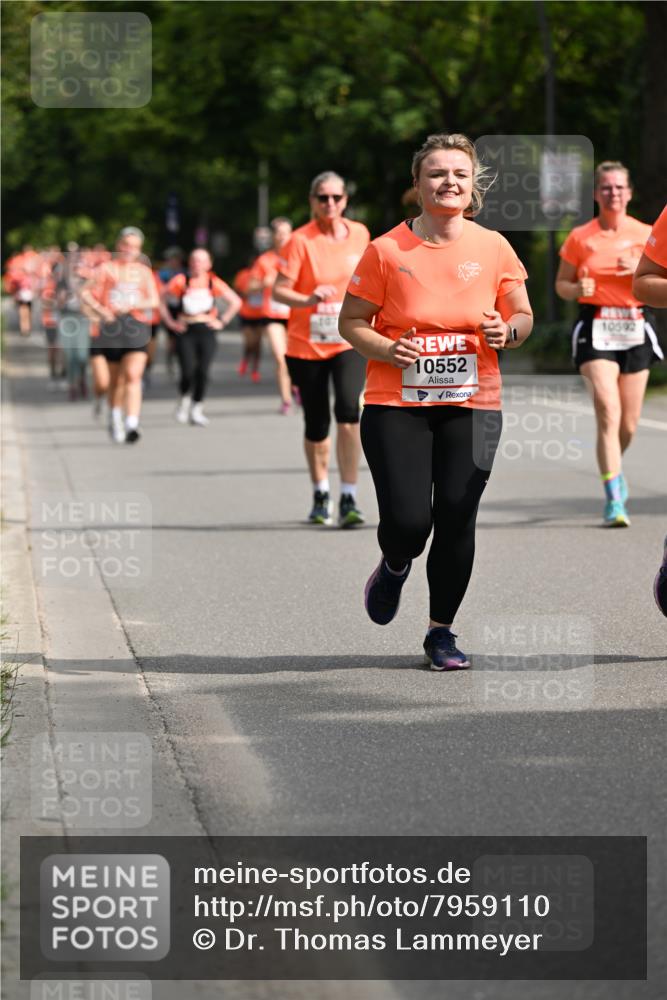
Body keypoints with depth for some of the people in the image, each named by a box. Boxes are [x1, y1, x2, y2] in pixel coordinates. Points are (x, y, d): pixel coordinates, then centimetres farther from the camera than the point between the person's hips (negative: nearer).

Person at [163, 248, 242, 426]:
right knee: (188, 371, -13)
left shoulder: (214, 283, 5)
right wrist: (170, 322, -1)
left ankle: (197, 409, 6)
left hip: (206, 331, 1)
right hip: (185, 332, -1)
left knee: (202, 371, -8)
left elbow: (235, 302, 13)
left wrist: (222, 321, 6)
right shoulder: (181, 281, 0)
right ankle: (185, 399, 17)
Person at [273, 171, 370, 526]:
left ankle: (349, 499, -17)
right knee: (316, 426, 7)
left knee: (349, 412, -20)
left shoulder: (359, 234, 3)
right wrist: (308, 299, -30)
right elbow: (279, 290, -13)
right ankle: (320, 495, 29)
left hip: (349, 341, 1)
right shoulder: (300, 241, -9)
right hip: (307, 345, -1)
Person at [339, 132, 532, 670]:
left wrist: (507, 332, -10)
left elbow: (523, 316, 13)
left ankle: (441, 631, 14)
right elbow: (352, 322, 3)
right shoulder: (387, 250, -2)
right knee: (407, 520, -11)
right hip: (397, 404, -2)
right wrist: (386, 349, -15)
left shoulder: (493, 248, 4)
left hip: (473, 404, 2)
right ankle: (394, 567, 27)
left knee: (456, 520, -3)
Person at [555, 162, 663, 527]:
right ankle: (614, 499, -18)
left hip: (635, 329, 2)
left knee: (628, 423, 7)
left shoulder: (645, 235, 5)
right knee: (608, 411, -18)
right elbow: (561, 284, 9)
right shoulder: (580, 237, 2)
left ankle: (614, 470, 39)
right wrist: (578, 289, -12)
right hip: (595, 328, -2)